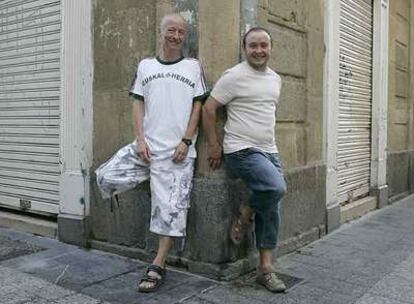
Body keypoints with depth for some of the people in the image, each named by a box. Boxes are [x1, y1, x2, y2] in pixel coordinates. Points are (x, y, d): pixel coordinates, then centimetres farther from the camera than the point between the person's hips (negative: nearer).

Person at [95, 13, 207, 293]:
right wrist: (140, 140, -5)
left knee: (171, 209, -4)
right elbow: (138, 104, 8)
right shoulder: (145, 66, 11)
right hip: (148, 144, 3)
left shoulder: (193, 66, 6)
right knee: (106, 177, -10)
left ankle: (158, 267, 8)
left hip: (178, 150, -2)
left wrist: (186, 142, -9)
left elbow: (198, 107, 2)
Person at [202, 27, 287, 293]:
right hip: (243, 151, -7)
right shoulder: (235, 76, -8)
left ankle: (266, 268, 16)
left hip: (270, 151, 7)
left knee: (271, 210, 5)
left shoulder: (276, 79, 14)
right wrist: (214, 146, -8)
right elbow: (208, 109, -8)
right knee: (277, 188, -28)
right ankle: (245, 214, 3)